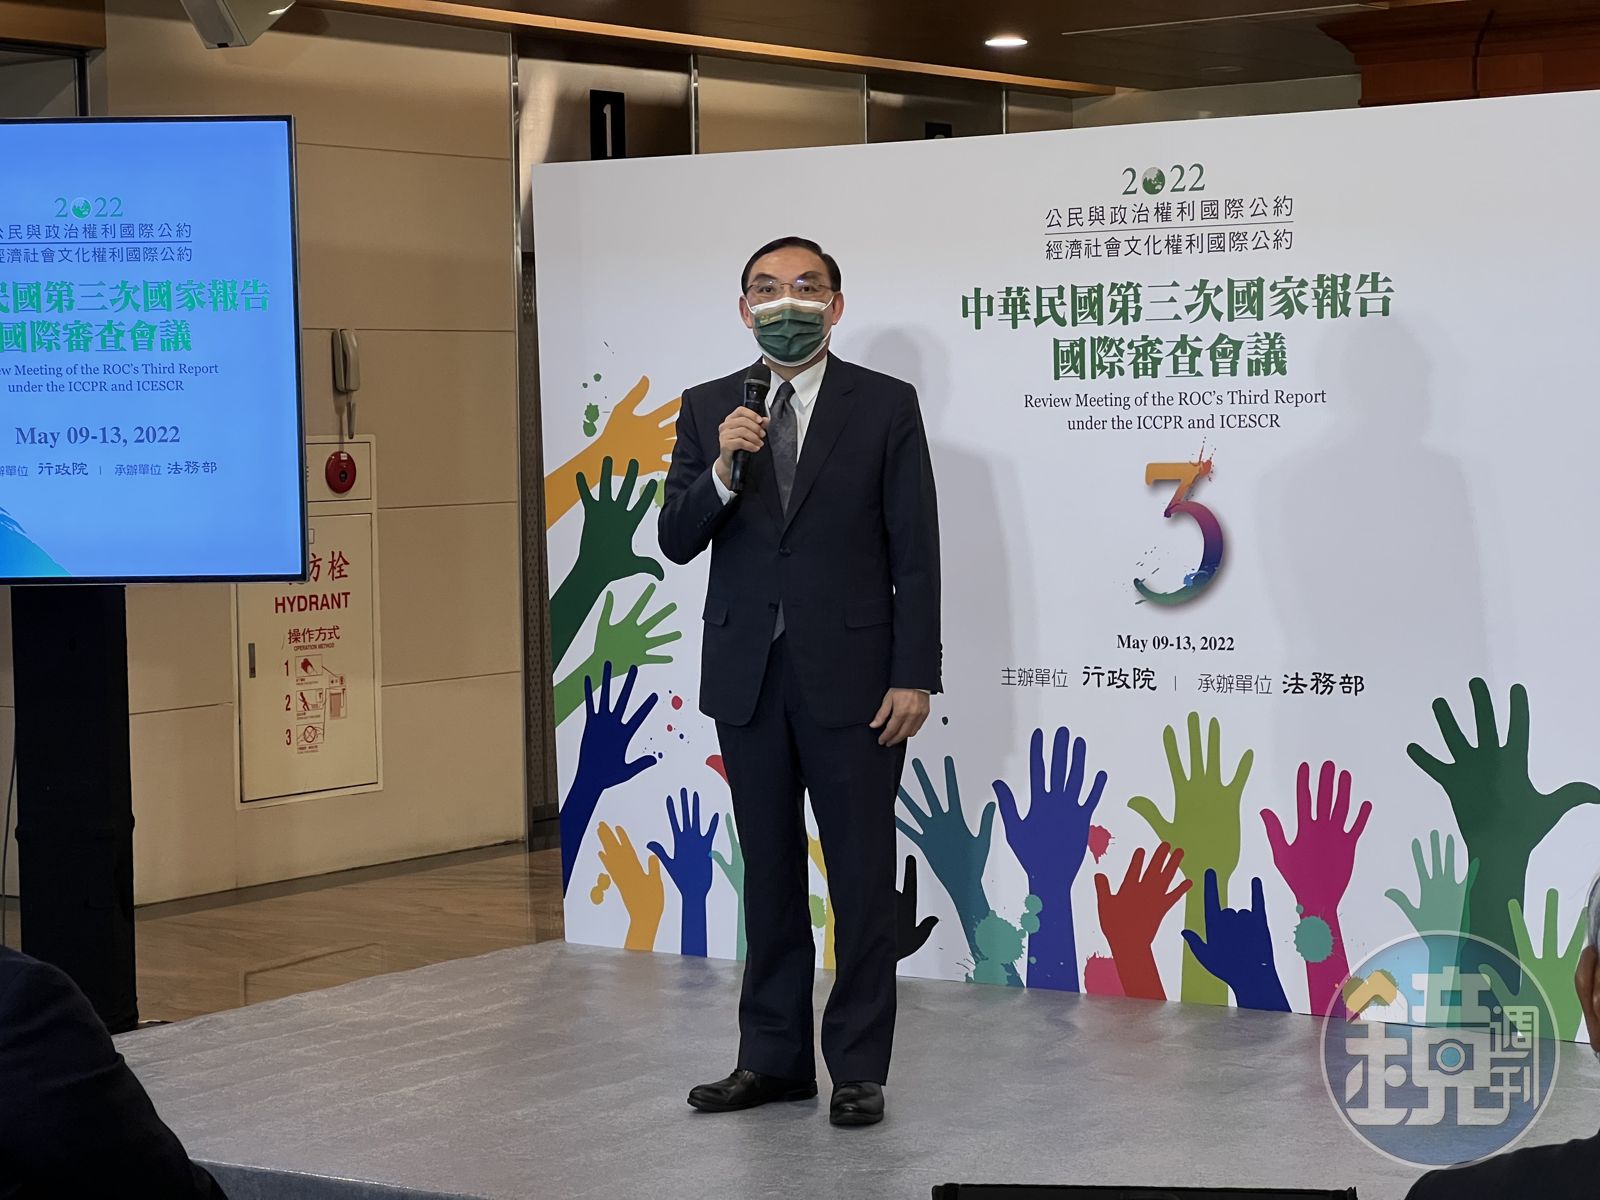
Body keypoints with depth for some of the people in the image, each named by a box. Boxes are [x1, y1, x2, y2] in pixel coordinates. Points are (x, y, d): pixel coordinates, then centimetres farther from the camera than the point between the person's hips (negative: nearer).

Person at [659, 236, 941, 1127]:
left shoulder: (886, 406, -2)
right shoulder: (709, 409, 6)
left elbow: (915, 552, -5)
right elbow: (677, 543, 1)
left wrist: (914, 677, -11)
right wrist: (721, 470, -17)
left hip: (850, 677, -3)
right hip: (747, 677, 4)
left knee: (863, 878, 1)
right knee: (769, 874, 12)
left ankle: (860, 1070, 9)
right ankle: (774, 1058, 22)